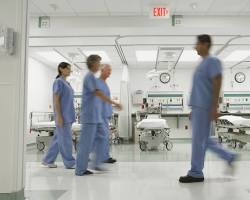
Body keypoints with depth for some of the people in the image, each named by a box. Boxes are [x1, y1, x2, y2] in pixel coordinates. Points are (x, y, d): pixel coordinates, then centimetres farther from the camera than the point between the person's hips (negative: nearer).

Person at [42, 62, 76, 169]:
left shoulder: (67, 83, 17)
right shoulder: (58, 82, -8)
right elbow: (56, 100, -14)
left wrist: (71, 116, 20)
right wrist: (58, 116, -19)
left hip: (68, 115, 9)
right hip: (62, 115, -9)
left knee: (59, 139, 12)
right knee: (65, 139, -2)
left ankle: (48, 160, 20)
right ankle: (69, 163, 5)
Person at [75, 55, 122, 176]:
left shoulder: (92, 77, 17)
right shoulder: (90, 77, -12)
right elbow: (98, 93, -22)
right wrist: (114, 103, -22)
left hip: (96, 116, 9)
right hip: (90, 117, -9)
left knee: (100, 138, 10)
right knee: (86, 142, -3)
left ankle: (97, 164, 16)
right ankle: (80, 169, 6)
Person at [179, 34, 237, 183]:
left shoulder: (213, 61, -7)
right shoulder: (203, 63, 20)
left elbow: (217, 84, -15)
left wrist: (214, 107, -20)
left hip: (204, 108, -10)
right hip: (198, 107, 10)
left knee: (198, 140, -4)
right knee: (203, 139, 14)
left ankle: (196, 173, 6)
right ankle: (229, 157, 24)